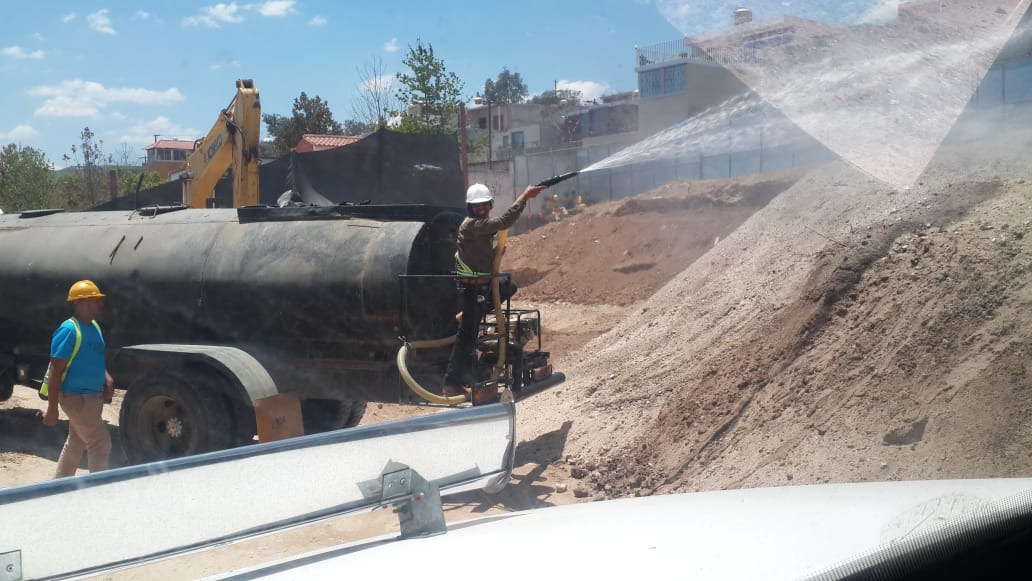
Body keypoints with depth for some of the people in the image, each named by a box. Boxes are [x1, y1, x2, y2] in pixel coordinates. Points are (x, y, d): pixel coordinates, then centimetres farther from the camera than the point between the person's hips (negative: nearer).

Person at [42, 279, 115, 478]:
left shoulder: (94, 327, 10)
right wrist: (52, 408, -20)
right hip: (77, 398, -9)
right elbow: (55, 370, -18)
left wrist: (107, 379, 2)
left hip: (94, 396, 9)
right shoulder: (68, 330, -17)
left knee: (76, 444, 18)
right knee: (101, 444, -7)